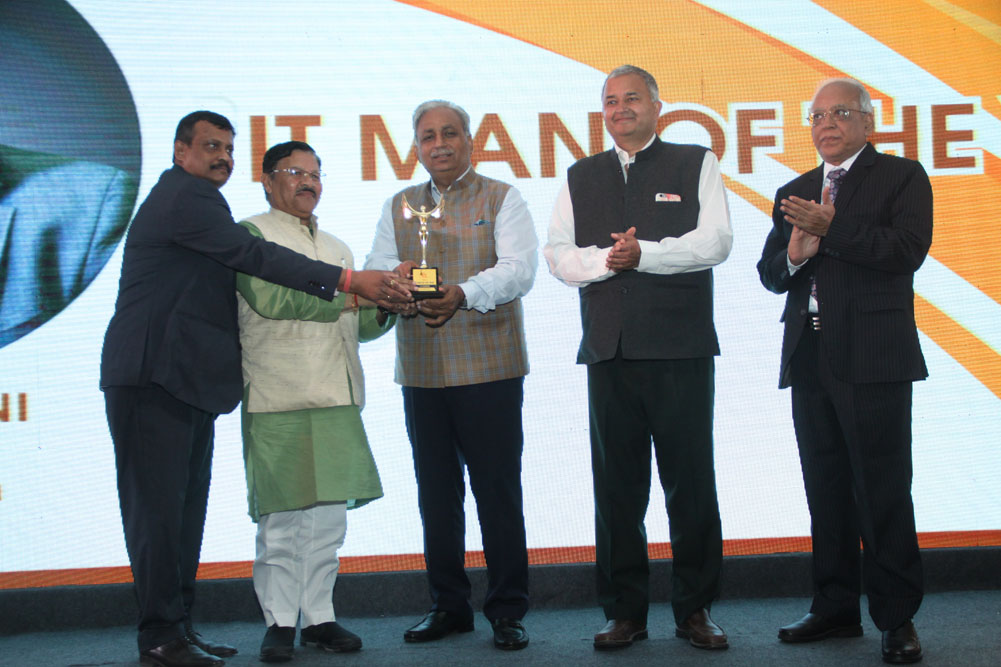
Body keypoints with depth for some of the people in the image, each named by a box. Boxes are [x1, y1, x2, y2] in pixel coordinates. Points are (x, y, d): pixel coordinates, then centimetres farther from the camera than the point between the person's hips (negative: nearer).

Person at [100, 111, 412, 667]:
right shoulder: (186, 197, -11)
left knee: (185, 504, 11)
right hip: (153, 377, -11)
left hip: (184, 380, 11)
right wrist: (350, 281, -23)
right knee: (159, 505, -7)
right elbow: (254, 257, -19)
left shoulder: (185, 198, 23)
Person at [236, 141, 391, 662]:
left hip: (336, 401, 6)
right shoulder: (251, 235, 4)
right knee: (279, 517, -4)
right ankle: (279, 622, 5)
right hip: (278, 403, -6)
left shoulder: (336, 248, 24)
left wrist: (384, 308, 2)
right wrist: (346, 294, -14)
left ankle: (318, 617, 13)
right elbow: (270, 298, -13)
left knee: (329, 514, 5)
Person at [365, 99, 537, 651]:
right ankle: (448, 605, 20)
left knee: (498, 491, -3)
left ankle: (507, 611, 6)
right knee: (436, 492, 9)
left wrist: (463, 293, -30)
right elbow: (374, 271, 9)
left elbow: (518, 269, -12)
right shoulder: (399, 207, 18)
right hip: (421, 372, 4)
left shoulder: (501, 200, 3)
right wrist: (395, 278, -16)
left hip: (489, 369, -4)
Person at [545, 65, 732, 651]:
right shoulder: (582, 177, 17)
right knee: (617, 486, 6)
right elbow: (559, 253, 9)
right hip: (609, 349, 3)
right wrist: (604, 259, -10)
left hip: (681, 349, -3)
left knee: (690, 482, 1)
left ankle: (695, 609, 12)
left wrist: (645, 253, -13)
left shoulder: (696, 165, 8)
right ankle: (625, 612, 14)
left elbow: (715, 242, -4)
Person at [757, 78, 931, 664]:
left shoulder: (902, 177, 2)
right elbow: (769, 274, 15)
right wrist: (794, 254, -7)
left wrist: (830, 229, -17)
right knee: (826, 490, 11)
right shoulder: (793, 193, 19)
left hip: (874, 358, -6)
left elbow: (908, 249, -13)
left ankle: (898, 619, 5)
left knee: (883, 491, -5)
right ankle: (836, 609, 20)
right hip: (810, 358, 6)